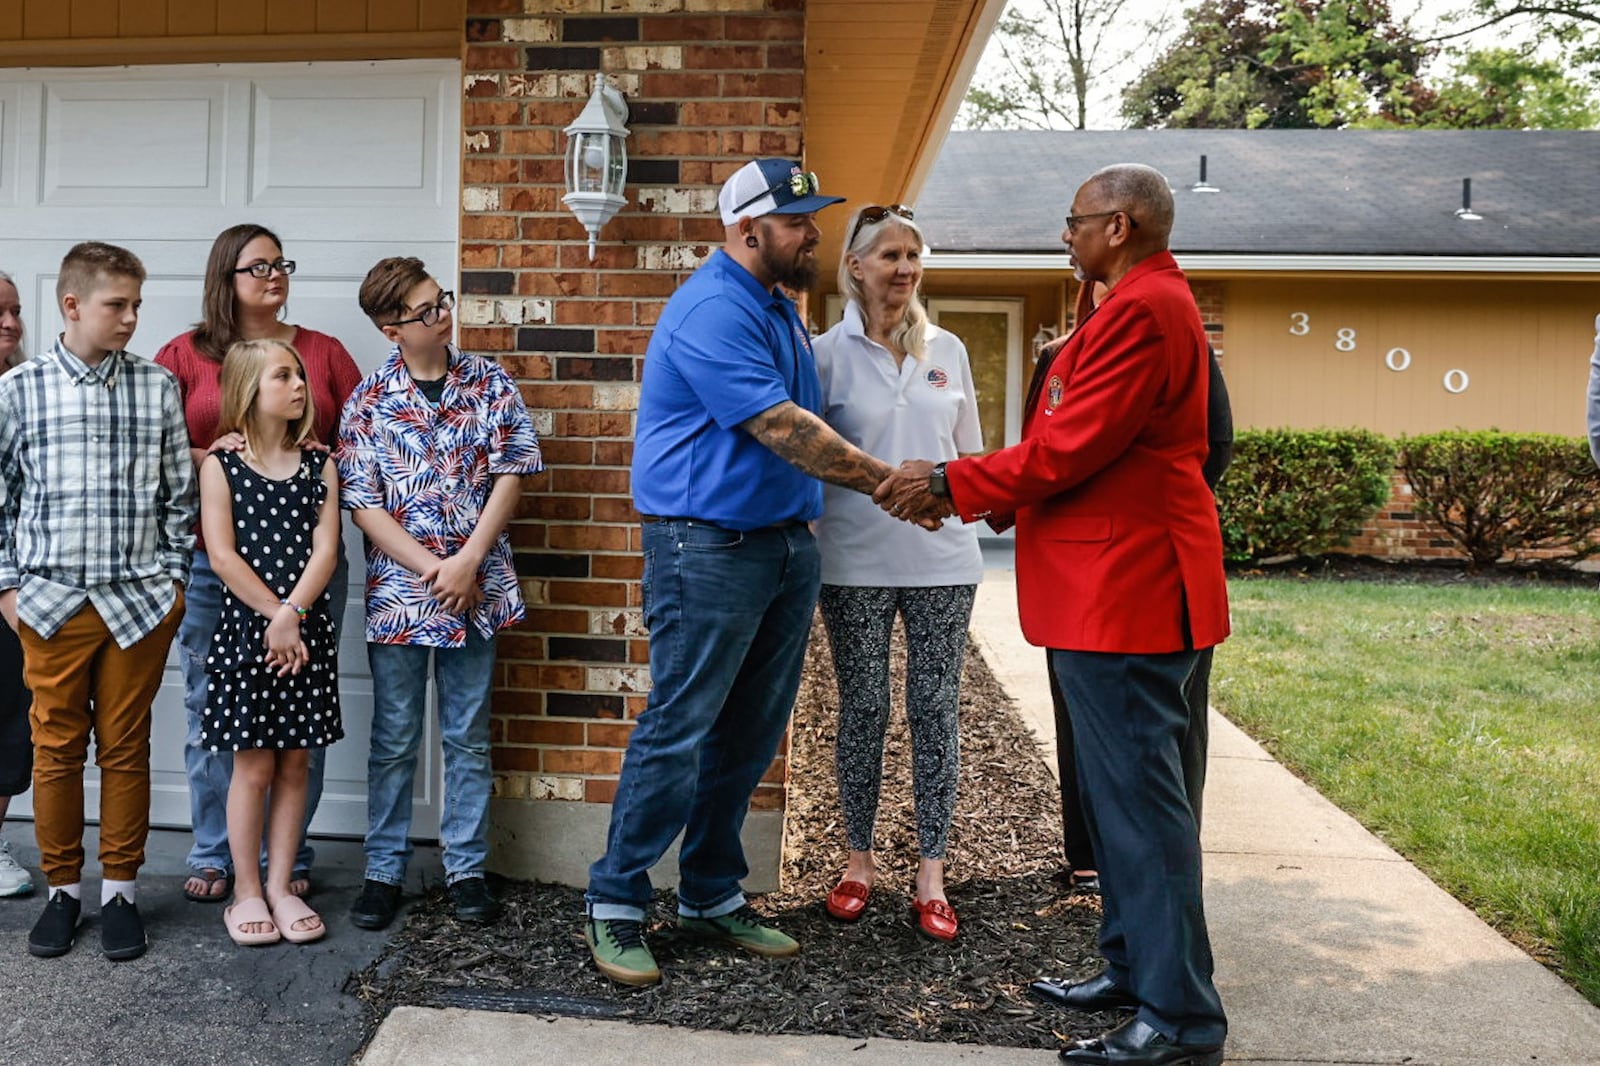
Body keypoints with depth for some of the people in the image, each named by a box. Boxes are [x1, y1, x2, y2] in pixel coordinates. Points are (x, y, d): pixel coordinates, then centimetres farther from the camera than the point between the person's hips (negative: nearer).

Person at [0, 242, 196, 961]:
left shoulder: (158, 387, 2)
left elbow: (179, 493, 6)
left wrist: (174, 578, 2)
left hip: (140, 599, 0)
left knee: (126, 748, 8)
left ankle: (120, 888, 21)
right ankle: (62, 888, 24)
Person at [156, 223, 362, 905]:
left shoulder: (323, 351, 12)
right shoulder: (186, 355, 8)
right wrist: (206, 456, -14)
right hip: (210, 560, -1)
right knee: (211, 706, 5)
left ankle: (290, 856, 19)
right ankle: (213, 855, 21)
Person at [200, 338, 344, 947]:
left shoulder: (319, 465, 6)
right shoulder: (222, 465, -1)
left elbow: (325, 549, -3)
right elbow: (222, 555, -8)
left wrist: (292, 614, -15)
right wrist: (274, 616, -13)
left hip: (307, 630, 3)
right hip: (247, 628, -3)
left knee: (295, 763, 7)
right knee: (254, 766, 2)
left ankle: (281, 886, 18)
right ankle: (246, 892, 16)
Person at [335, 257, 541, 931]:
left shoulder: (490, 383, 2)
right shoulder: (367, 402, -2)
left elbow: (510, 476, -2)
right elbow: (363, 506, -4)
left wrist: (467, 562, -11)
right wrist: (435, 570, -13)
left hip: (476, 590, 1)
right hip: (398, 591, -1)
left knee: (468, 737, 10)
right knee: (394, 741, 9)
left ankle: (467, 868, 21)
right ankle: (384, 871, 21)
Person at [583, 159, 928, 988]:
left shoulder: (779, 306, 16)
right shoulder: (711, 310, -15)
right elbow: (780, 430, -21)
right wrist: (884, 481, -17)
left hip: (785, 540, 9)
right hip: (710, 546, -9)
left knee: (750, 734, 12)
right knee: (678, 730, -5)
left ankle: (712, 897, 25)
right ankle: (614, 907, 9)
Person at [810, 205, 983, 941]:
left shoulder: (948, 351, 9)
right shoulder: (829, 352, 1)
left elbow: (970, 453, 16)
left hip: (941, 557, 2)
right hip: (856, 562, -2)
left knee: (935, 710, 4)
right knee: (863, 710, 6)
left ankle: (931, 874, 14)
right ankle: (859, 860, 22)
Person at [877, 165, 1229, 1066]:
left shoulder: (1143, 310, -15)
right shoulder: (1149, 302, 20)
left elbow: (1071, 448, -19)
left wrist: (951, 483, -10)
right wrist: (987, 494, 12)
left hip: (1125, 586, -11)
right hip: (1115, 582, 11)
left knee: (1138, 792, -6)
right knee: (1119, 786, 17)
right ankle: (1136, 968, 29)